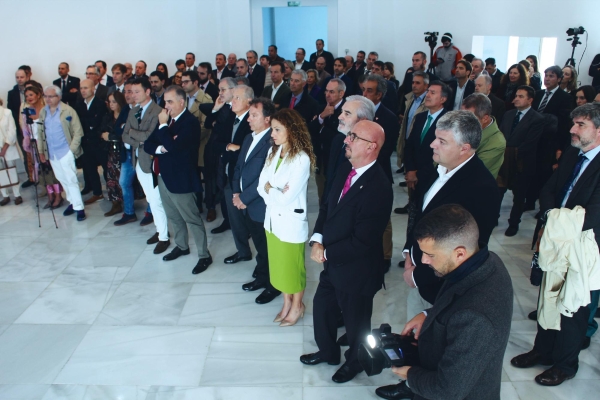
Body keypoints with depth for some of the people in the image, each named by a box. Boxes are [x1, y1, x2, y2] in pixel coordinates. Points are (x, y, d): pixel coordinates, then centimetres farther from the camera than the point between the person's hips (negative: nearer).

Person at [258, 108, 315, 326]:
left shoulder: (302, 159, -22)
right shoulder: (273, 152, 1)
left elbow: (286, 198, -24)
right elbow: (261, 186, -1)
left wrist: (269, 189, -9)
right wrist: (275, 192, -18)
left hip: (291, 221, -7)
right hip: (272, 218, 7)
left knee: (293, 266, 13)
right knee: (278, 264, 20)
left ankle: (297, 306, 35)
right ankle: (287, 302, 41)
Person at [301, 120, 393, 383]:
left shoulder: (378, 188, -31)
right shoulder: (345, 171, -3)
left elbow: (361, 241, -29)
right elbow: (327, 207, 7)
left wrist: (326, 253, -18)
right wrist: (317, 240, -8)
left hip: (356, 271, -8)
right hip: (332, 263, 8)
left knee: (356, 322, 18)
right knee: (321, 308, 25)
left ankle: (354, 362, 47)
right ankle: (328, 352, 52)